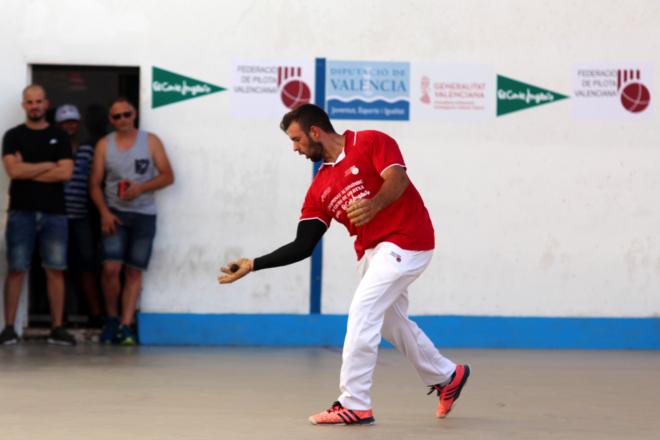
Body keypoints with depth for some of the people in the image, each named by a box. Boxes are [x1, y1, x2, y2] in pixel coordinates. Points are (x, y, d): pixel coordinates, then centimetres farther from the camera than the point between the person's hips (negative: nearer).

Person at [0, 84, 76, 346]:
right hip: (21, 212, -1)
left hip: (54, 213, 1)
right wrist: (48, 166, -3)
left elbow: (66, 172, -4)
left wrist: (28, 172, -5)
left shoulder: (59, 137, 10)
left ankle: (57, 329, 3)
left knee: (55, 271, 0)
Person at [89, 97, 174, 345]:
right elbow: (95, 183, 4)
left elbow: (168, 176, 1)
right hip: (115, 213, 0)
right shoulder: (104, 145, 5)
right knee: (111, 268, -13)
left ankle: (125, 326, 3)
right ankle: (112, 319, 7)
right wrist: (104, 212, -10)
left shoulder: (150, 141, 4)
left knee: (134, 272, 0)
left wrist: (140, 188, -14)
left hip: (144, 215, 1)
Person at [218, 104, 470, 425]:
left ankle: (354, 405, -9)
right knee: (391, 322, 16)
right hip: (372, 251, 8)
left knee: (362, 312, -14)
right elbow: (303, 246, 9)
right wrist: (253, 265, 3)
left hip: (405, 241, -8)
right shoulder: (320, 188, 12)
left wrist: (374, 205, -42)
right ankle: (448, 377, 38)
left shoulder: (371, 142, -6)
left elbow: (397, 179, -22)